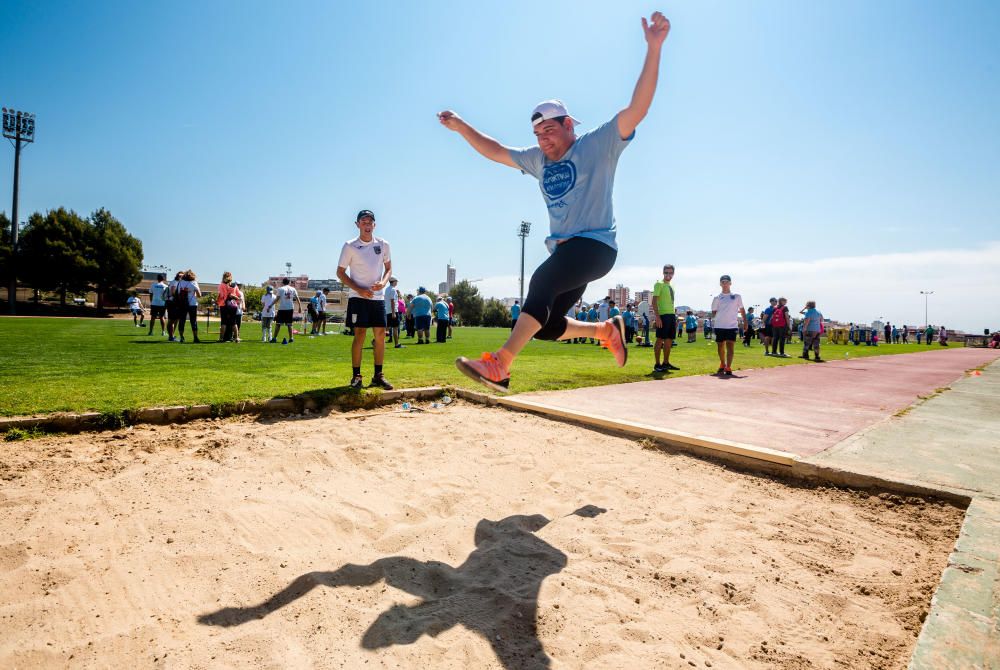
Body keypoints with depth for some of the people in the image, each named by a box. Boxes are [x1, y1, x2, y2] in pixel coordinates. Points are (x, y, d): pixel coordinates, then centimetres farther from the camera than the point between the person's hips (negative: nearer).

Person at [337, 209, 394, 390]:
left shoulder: (383, 244, 6)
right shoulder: (350, 246, -3)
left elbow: (388, 268, 15)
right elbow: (340, 272, -1)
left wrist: (383, 282, -7)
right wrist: (359, 289, -12)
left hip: (378, 296, 4)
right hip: (358, 297, -3)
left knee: (381, 334, 3)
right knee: (360, 335, -7)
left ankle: (378, 375, 14)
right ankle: (356, 376, 3)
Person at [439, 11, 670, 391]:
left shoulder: (598, 145, 0)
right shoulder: (538, 160, 17)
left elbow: (637, 109, -12)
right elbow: (496, 151, 26)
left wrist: (653, 49, -20)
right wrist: (461, 127, 20)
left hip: (595, 245, -7)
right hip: (563, 251, 8)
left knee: (542, 281, -32)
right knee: (545, 326, 5)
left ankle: (499, 365, -37)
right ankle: (607, 329, 26)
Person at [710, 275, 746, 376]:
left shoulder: (737, 296, 8)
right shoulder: (717, 298, 8)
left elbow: (742, 310, 12)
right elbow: (714, 312, 8)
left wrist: (745, 322, 7)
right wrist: (713, 324, -2)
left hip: (732, 326, -1)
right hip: (719, 326, 1)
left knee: (730, 347, -8)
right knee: (720, 347, 9)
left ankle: (728, 368, -9)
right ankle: (722, 365, 29)